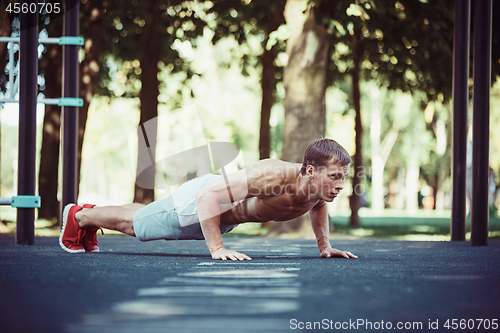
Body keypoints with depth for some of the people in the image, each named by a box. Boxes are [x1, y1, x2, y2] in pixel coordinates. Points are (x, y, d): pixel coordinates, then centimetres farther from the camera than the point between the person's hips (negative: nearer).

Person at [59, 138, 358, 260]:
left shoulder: (323, 187, -24)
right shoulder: (274, 175, -48)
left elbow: (318, 206, 6)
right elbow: (208, 195, -45)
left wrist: (324, 245, -3)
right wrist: (216, 248, -44)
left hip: (224, 214, 7)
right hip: (195, 203, -7)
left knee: (140, 222, 32)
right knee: (133, 224, 19)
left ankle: (89, 217, 56)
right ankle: (79, 216, 46)